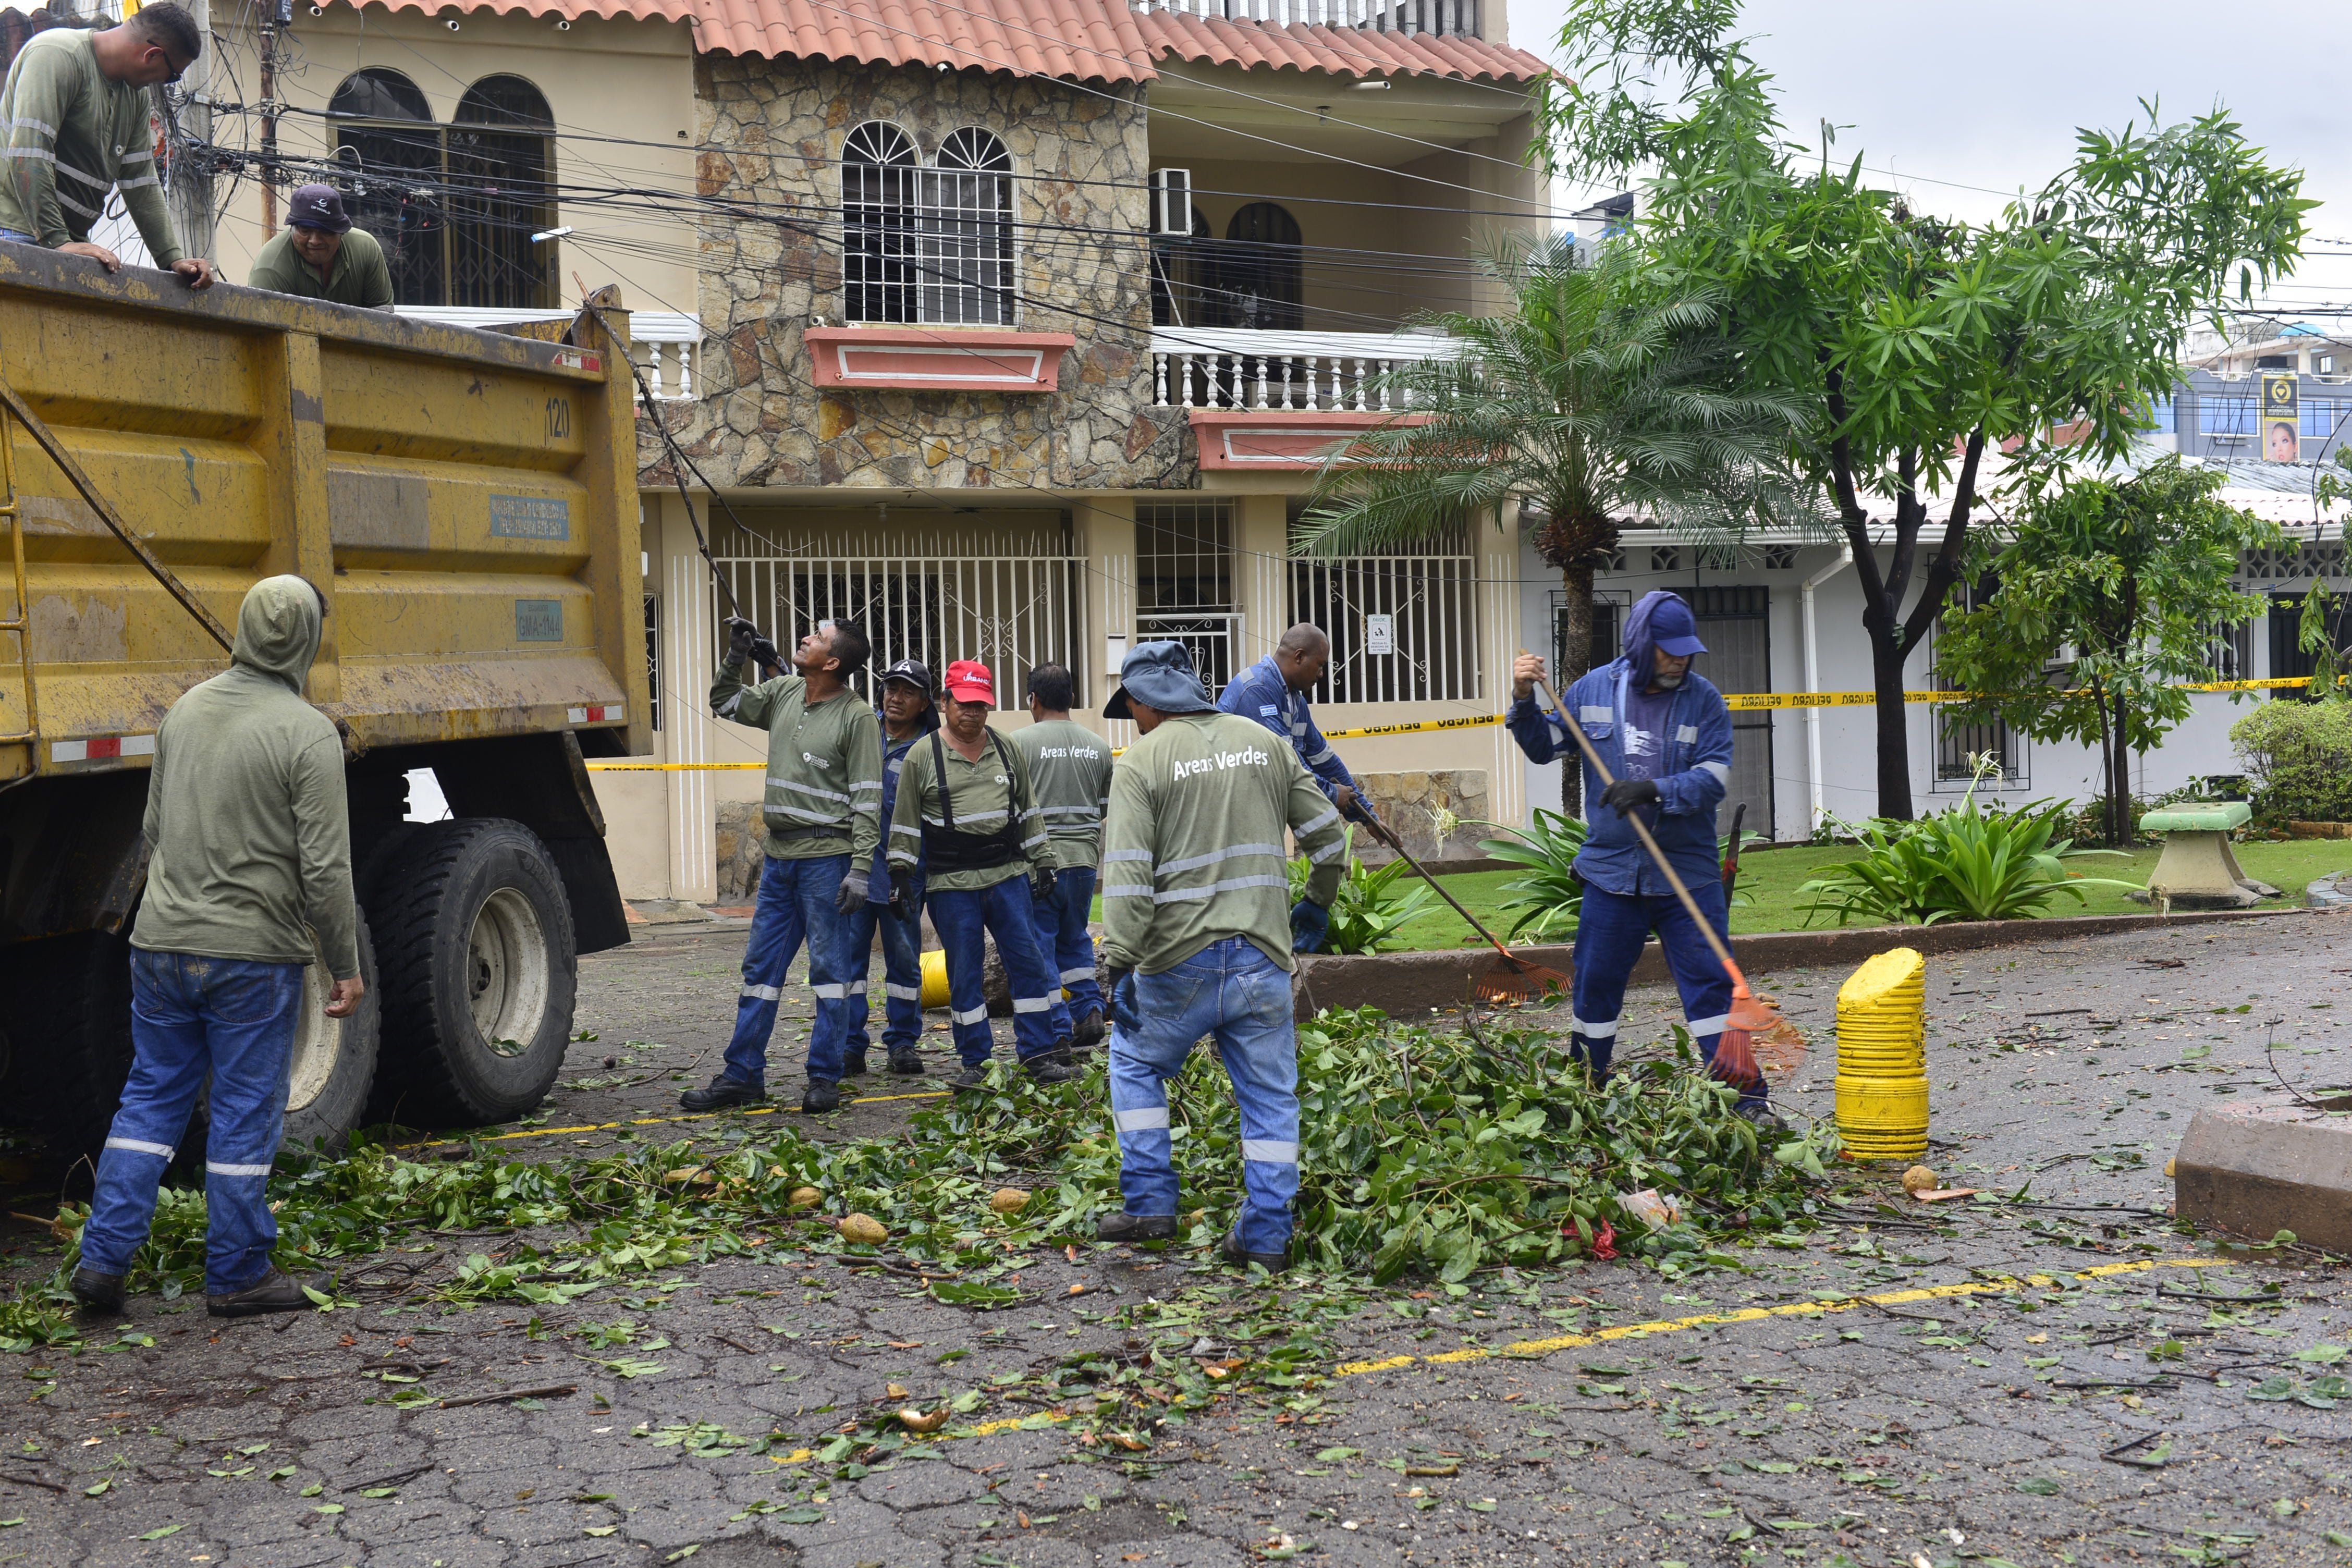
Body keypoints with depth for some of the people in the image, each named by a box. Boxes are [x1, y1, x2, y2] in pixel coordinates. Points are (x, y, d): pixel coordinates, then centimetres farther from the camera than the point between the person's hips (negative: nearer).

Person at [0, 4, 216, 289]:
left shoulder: (136, 94, 14)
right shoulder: (58, 55, -12)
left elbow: (141, 181, 14)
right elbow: (28, 155, -21)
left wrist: (174, 258, 5)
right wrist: (58, 241, -26)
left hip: (70, 240, 8)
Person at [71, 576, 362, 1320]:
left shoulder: (186, 709, 6)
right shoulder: (309, 733, -14)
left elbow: (154, 829, 17)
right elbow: (325, 869, -15)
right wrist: (346, 966, -6)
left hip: (162, 944, 6)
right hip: (254, 953, -5)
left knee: (151, 1099, 16)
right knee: (243, 1117, 5)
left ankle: (103, 1258, 14)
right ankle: (237, 1276, 15)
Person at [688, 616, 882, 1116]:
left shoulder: (857, 717, -10)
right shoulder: (782, 693, 9)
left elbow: (868, 801, -12)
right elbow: (724, 703, 24)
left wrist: (860, 870, -17)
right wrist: (736, 657, 7)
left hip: (826, 858, -7)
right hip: (779, 855, 7)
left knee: (830, 969, 1)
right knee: (760, 966, 10)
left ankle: (825, 1079, 9)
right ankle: (743, 1076, 17)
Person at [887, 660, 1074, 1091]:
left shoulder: (1007, 751, 10)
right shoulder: (922, 756, 0)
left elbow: (1028, 810, 17)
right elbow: (905, 822, 4)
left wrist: (1041, 862, 14)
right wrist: (901, 872, 0)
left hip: (1010, 876, 3)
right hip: (952, 885, -3)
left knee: (1028, 962, 1)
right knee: (964, 974, 3)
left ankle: (1037, 1053, 9)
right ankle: (975, 1061, 13)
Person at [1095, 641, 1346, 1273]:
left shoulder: (1142, 760, -4)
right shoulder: (1262, 742, 9)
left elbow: (1128, 873, -13)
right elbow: (1326, 831, 13)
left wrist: (1121, 965, -12)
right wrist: (1317, 903, 29)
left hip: (1183, 960, -3)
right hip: (1264, 957, 3)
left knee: (1135, 1063, 20)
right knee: (1270, 1096, 11)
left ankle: (1149, 1203, 16)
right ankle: (1266, 1235, 13)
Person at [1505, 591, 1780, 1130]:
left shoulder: (1704, 700, -3)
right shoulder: (1593, 690, 3)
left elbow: (1716, 777, -12)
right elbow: (1544, 747, 13)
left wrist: (1655, 791, -25)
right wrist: (1524, 700, -4)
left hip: (1688, 872, -2)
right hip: (1611, 869, 2)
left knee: (1711, 983, -2)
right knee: (1595, 984, 11)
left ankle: (1744, 1095, 3)